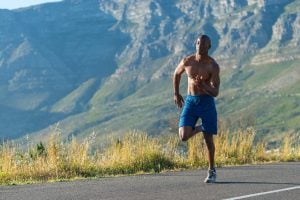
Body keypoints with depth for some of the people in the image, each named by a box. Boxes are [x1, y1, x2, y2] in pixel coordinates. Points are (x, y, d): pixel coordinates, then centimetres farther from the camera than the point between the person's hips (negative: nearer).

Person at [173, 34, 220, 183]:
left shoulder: (213, 66, -11)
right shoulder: (187, 61, -3)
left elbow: (215, 92, -13)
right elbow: (177, 73, 19)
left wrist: (203, 85, -31)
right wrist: (176, 94, 22)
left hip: (206, 102, -2)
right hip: (190, 101, 2)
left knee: (208, 139, 2)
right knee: (183, 136, -13)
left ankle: (212, 171, 19)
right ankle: (199, 129, 22)